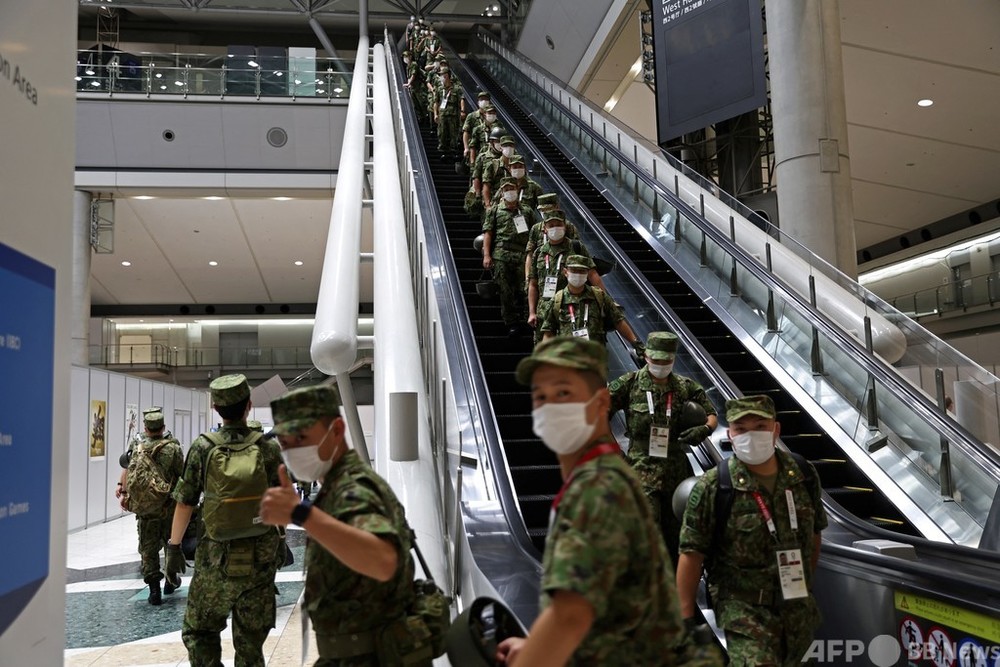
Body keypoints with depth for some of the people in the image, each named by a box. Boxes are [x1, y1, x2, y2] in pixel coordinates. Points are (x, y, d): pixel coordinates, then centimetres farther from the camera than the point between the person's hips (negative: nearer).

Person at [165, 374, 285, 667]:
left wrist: (174, 547, 5)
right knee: (250, 640, 13)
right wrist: (279, 539, 15)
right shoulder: (269, 448, -5)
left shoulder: (202, 447, -7)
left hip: (217, 558, -1)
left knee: (199, 631, 15)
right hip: (261, 557, 2)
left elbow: (184, 503, -4)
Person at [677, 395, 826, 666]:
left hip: (800, 609, 5)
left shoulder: (804, 476, -1)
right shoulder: (711, 488, -14)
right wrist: (686, 617, -11)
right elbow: (691, 554, -12)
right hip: (745, 612, -5)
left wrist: (807, 584, 16)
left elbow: (814, 533, 14)